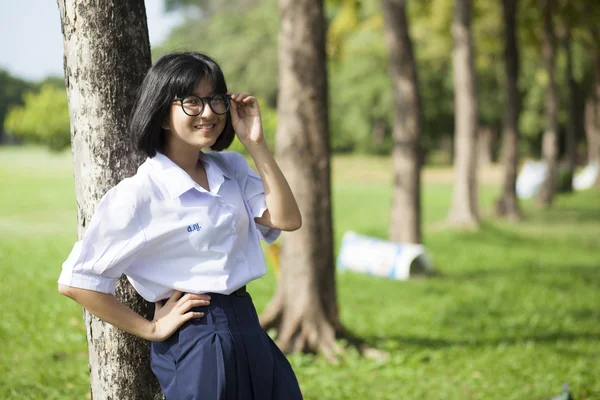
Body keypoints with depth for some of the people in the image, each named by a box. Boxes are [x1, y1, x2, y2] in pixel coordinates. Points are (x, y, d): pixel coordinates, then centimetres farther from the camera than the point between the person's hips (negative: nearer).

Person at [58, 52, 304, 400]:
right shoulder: (141, 193, -13)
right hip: (195, 344, -6)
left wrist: (256, 145, -6)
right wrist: (151, 329, -7)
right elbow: (75, 281, -14)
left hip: (249, 331, 6)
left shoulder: (232, 169, 7)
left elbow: (287, 220, -5)